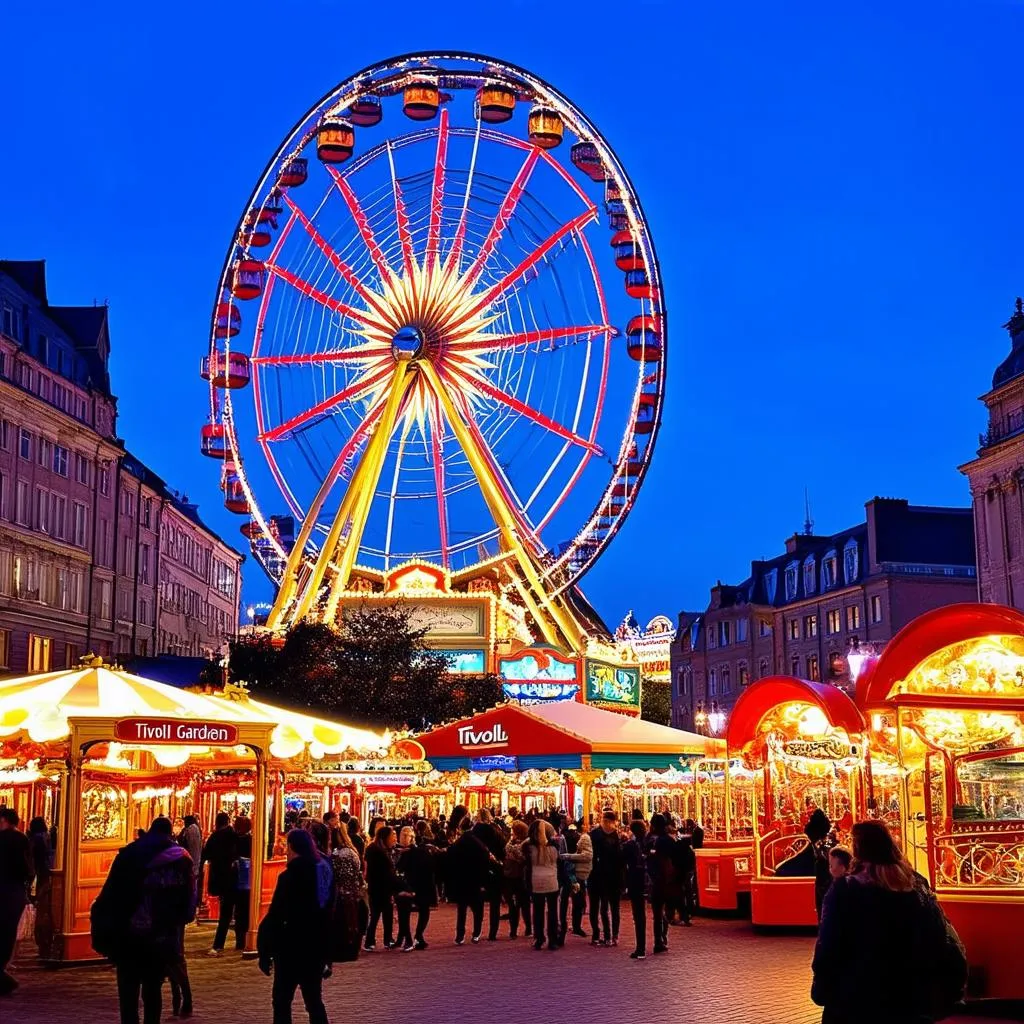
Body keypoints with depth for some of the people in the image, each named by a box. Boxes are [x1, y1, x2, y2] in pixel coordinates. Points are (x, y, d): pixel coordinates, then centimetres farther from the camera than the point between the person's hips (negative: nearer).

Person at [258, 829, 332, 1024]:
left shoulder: (289, 876, -14)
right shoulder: (324, 873, 6)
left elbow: (275, 917, -16)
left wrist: (264, 952, -11)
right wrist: (327, 949, 18)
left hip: (292, 950, -6)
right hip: (317, 948, 6)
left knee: (281, 1001, 2)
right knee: (314, 1001, 14)